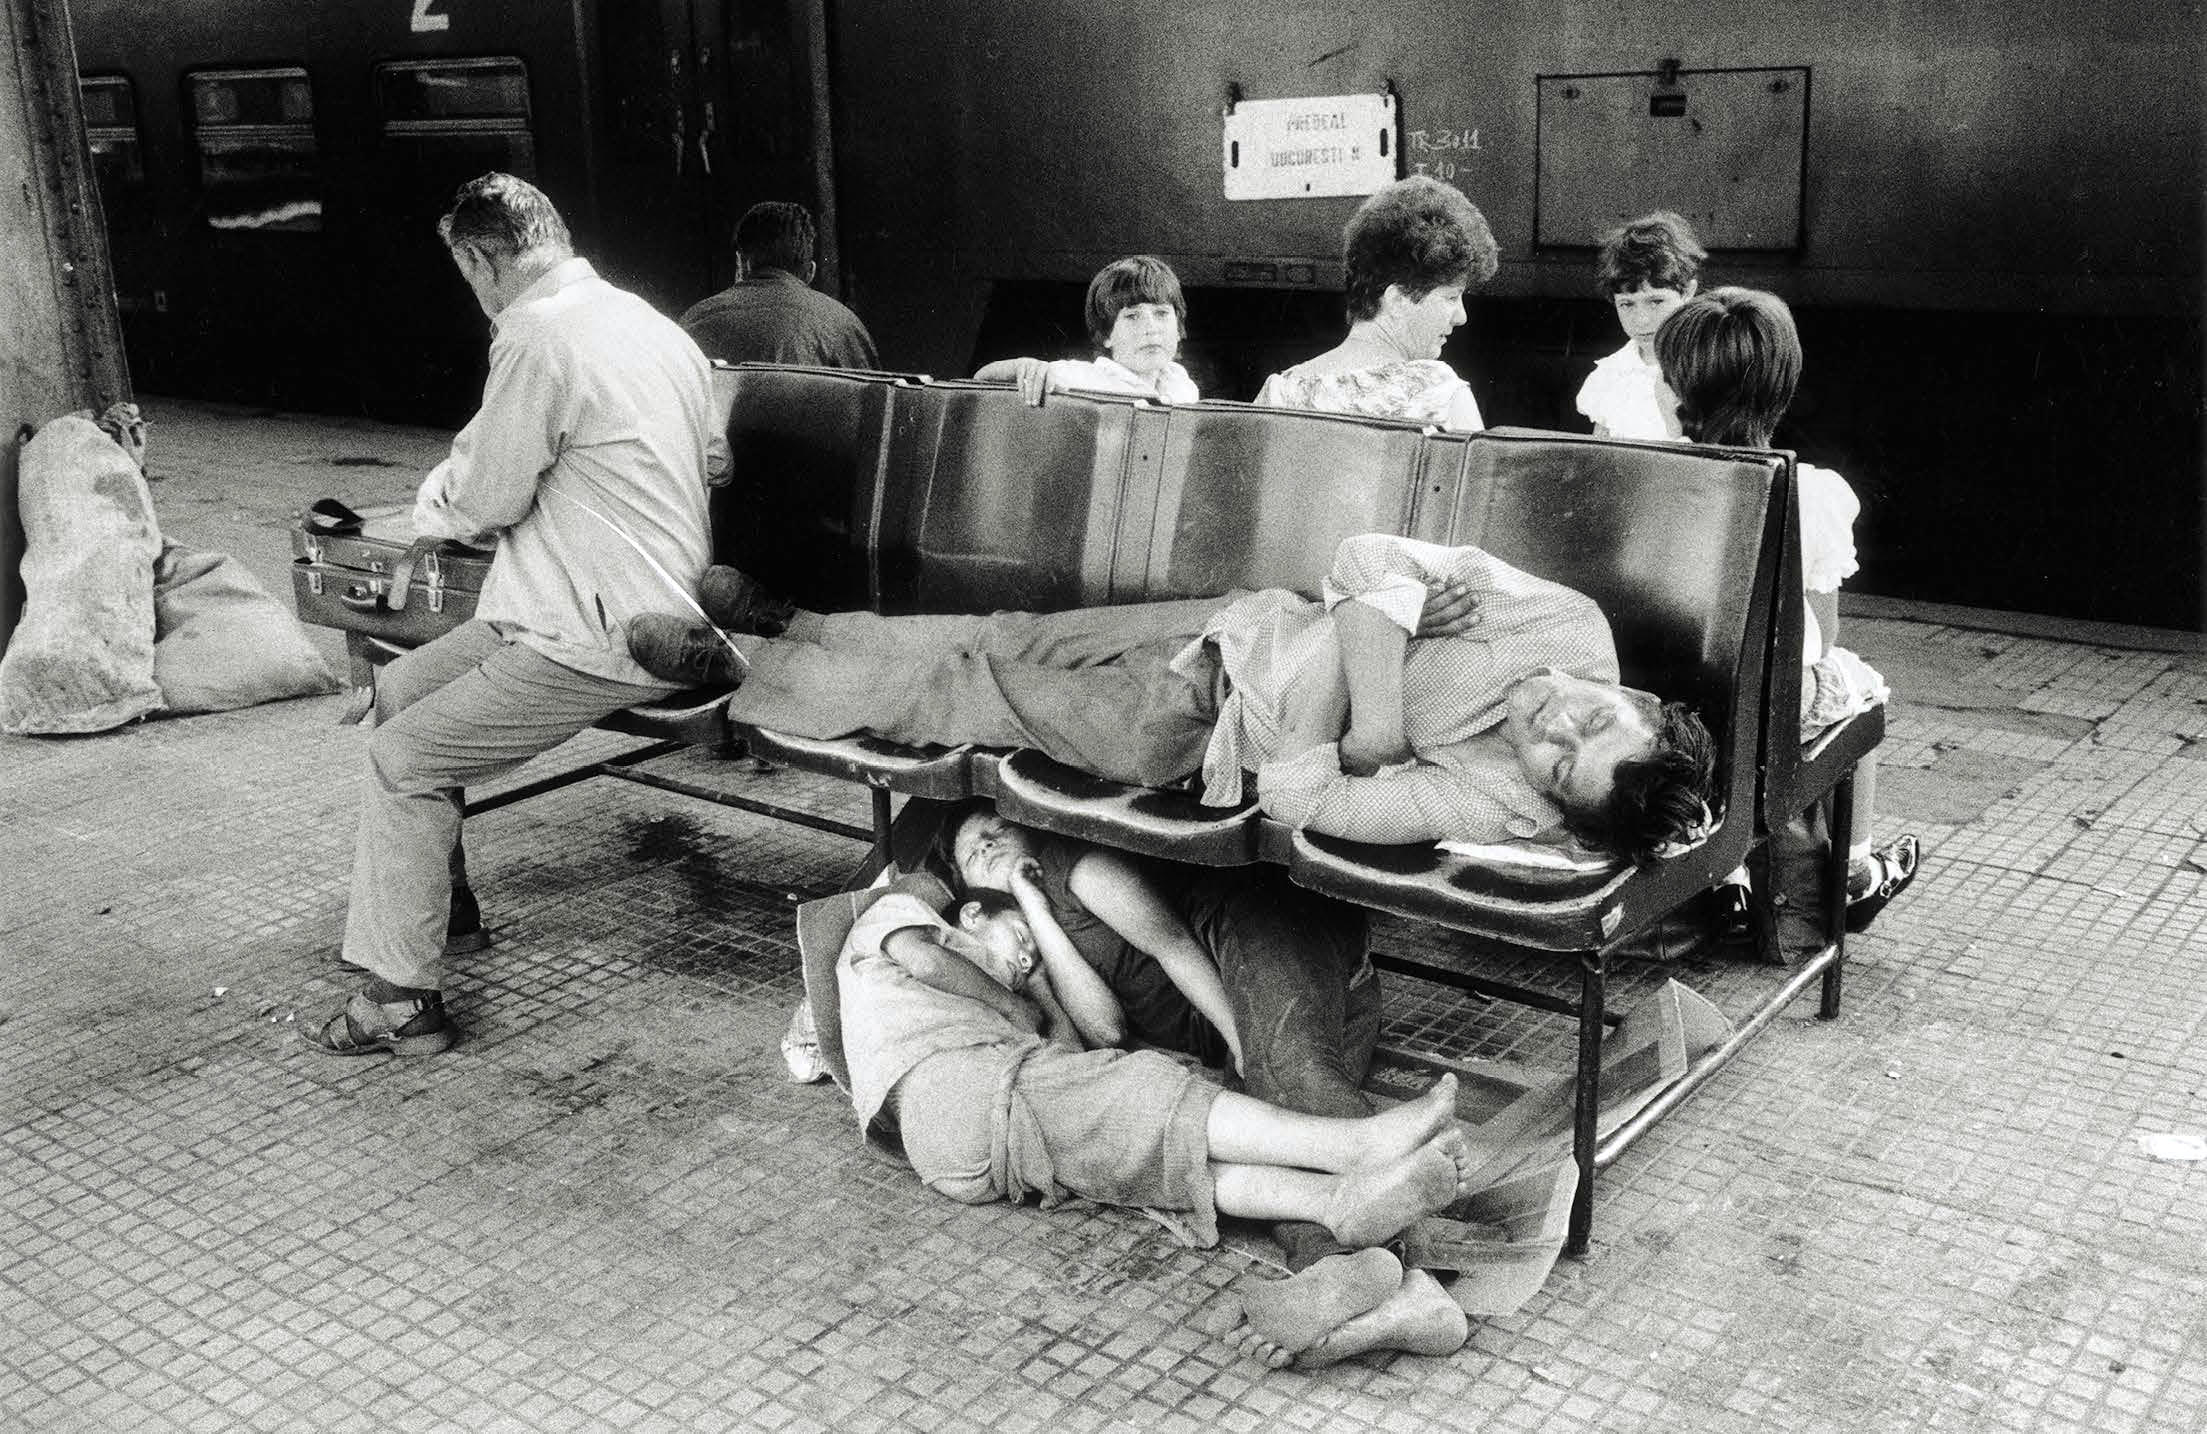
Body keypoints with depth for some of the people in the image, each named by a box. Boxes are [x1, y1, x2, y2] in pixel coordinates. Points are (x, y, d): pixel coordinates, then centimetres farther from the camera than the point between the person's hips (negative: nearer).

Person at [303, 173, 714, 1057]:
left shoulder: (539, 338, -18)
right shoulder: (638, 320, 12)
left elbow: (486, 502, -11)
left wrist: (442, 495, 10)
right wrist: (472, 481, 21)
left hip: (599, 642, -10)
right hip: (650, 609, 10)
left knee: (400, 757, -6)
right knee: (400, 689, 17)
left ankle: (403, 1000, 2)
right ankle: (441, 909, 29)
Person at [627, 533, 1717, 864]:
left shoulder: (1496, 802, -31)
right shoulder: (1573, 625, -19)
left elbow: (1296, 797, -29)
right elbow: (1373, 556, -18)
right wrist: (1379, 709, -27)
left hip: (1198, 735, -4)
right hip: (1241, 624, 5)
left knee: (952, 692, 10)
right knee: (1009, 635, 18)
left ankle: (735, 665, 35)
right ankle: (773, 625, 43)